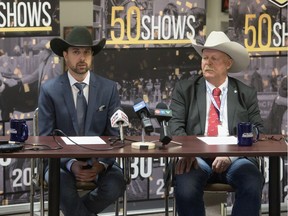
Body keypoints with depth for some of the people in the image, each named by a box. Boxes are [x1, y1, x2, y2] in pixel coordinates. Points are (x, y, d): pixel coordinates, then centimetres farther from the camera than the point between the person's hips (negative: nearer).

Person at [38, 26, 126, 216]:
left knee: (116, 184, -29)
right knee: (63, 184, -35)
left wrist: (102, 164, -19)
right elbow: (46, 138, -5)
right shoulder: (49, 90, -2)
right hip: (62, 160, -2)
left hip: (99, 160, 2)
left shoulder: (109, 88, 2)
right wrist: (70, 164, -23)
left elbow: (115, 135, 0)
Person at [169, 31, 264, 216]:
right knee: (186, 190, -34)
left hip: (235, 157, 1)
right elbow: (176, 126, 4)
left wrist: (231, 154, -13)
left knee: (252, 188, -33)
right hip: (197, 156, 0)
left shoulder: (247, 94, 15)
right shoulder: (184, 89, 15)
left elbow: (257, 131, 6)